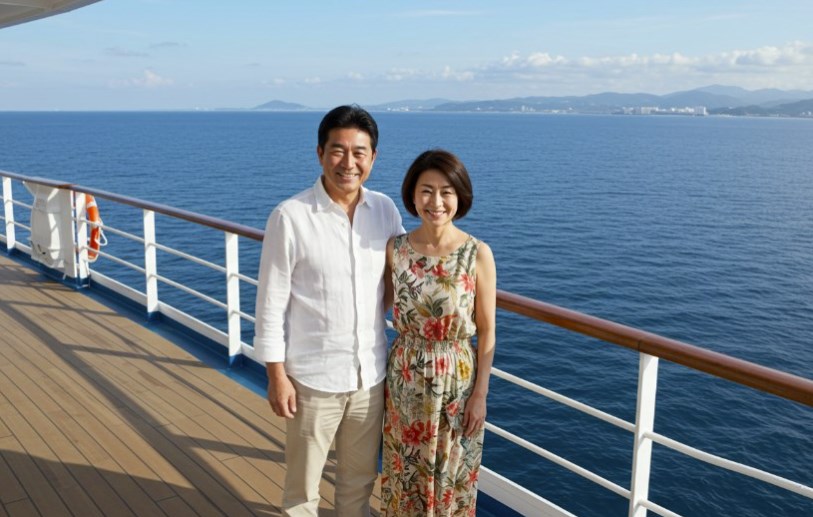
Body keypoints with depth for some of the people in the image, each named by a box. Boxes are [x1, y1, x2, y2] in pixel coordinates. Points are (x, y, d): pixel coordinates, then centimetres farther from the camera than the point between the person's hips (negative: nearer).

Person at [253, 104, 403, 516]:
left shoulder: (385, 210, -1)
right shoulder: (290, 217, -14)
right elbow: (271, 303, -9)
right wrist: (276, 374, -9)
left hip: (371, 374, 4)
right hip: (312, 377, -3)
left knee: (360, 478, 21)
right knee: (303, 483, 16)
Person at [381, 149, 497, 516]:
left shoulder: (478, 254, -13)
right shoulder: (395, 249, -7)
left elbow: (486, 331, -7)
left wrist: (480, 393, -7)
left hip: (458, 380, -2)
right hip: (406, 378, 2)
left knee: (452, 474, 16)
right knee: (406, 470, 18)